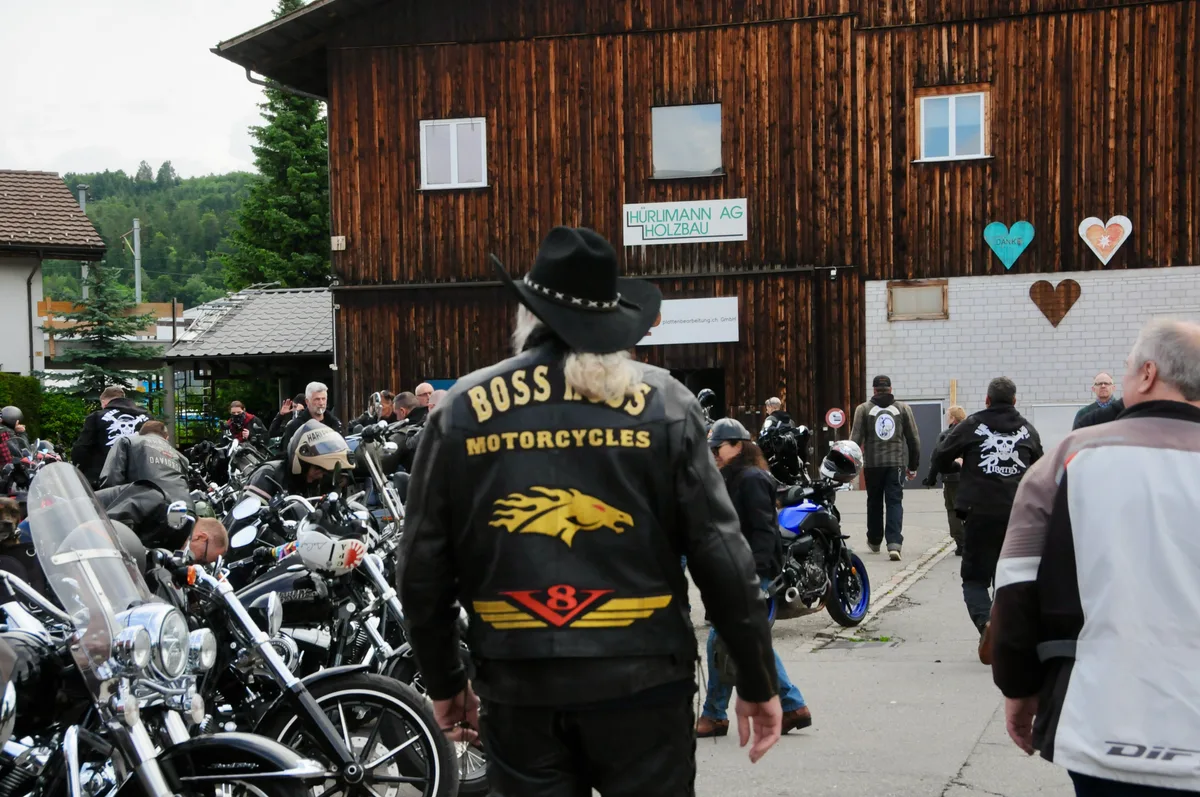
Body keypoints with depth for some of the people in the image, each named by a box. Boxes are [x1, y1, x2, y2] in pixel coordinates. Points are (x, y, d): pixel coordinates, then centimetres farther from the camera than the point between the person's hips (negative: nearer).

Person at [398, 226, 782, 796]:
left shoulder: (460, 409, 1)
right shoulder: (662, 402, -4)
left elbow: (422, 568, 4)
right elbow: (721, 554, -5)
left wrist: (443, 681, 16)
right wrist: (757, 681, 4)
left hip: (517, 687, 2)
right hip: (641, 681, -1)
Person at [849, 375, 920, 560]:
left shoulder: (863, 409, 2)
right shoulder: (903, 408, 6)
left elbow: (855, 439, -4)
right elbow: (914, 439, 7)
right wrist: (913, 466, 15)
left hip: (872, 463, 0)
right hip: (897, 463, 0)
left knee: (874, 502, 16)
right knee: (895, 502, -1)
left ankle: (874, 541, 30)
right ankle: (894, 544, -17)